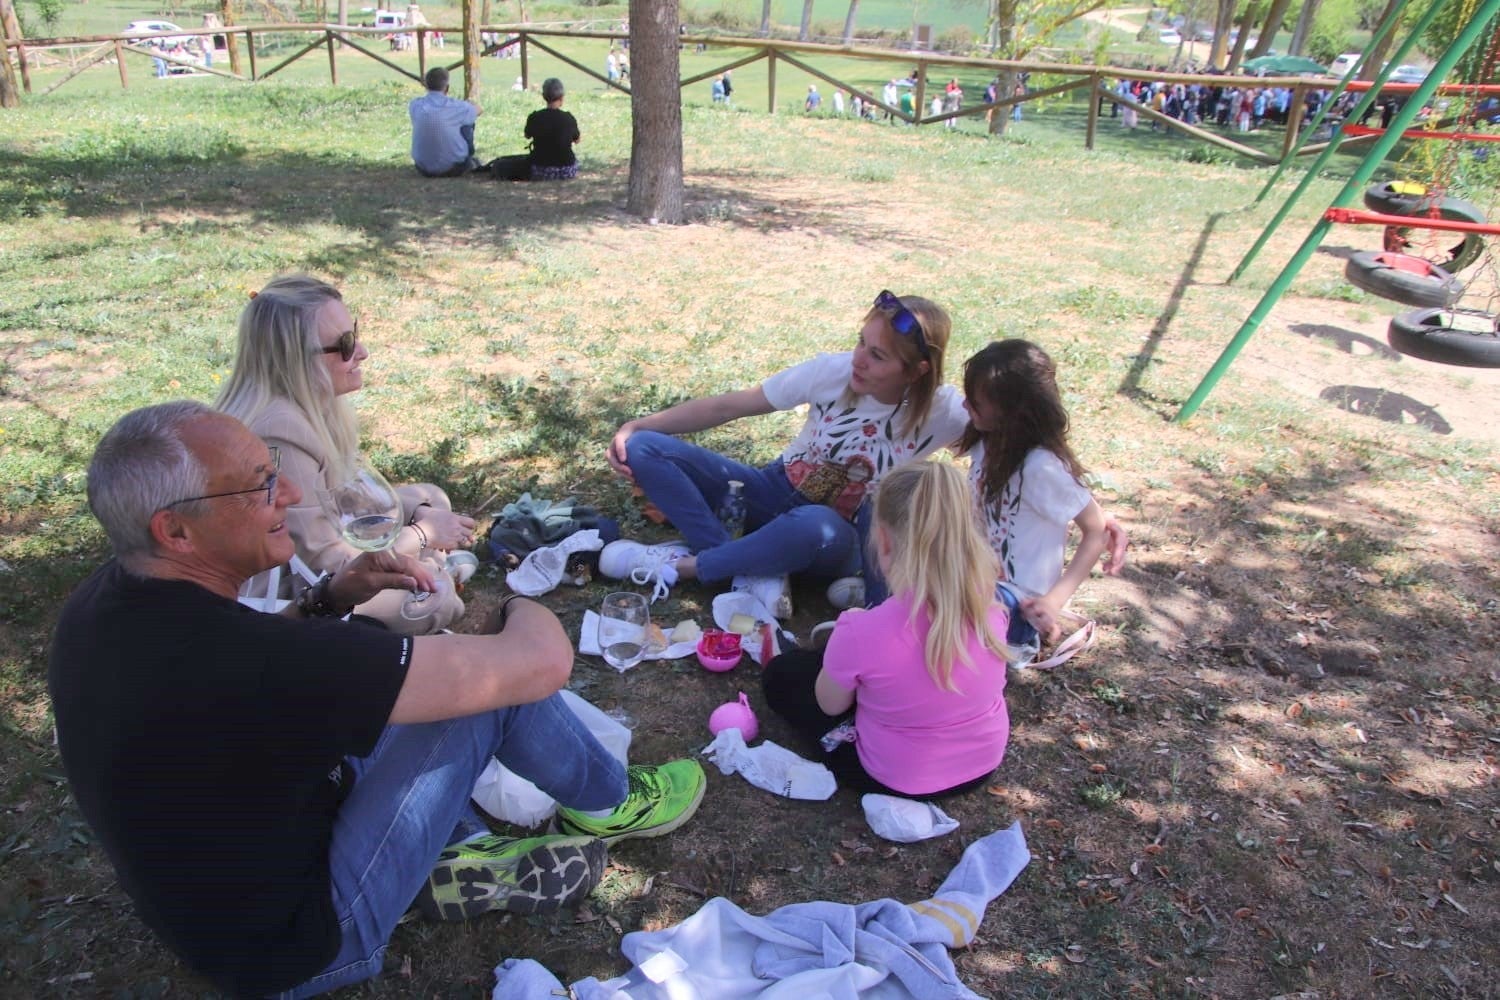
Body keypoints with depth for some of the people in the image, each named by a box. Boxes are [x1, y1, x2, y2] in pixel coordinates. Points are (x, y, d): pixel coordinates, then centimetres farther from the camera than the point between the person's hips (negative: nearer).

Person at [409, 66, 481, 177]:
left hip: (424, 170, 4)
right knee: (468, 122, 17)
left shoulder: (415, 105, -7)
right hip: (454, 169, -4)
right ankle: (470, 162, 36)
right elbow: (478, 111, 9)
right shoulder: (455, 106, -16)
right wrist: (467, 104, 29)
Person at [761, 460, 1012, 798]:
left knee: (781, 674, 14)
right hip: (984, 764, 5)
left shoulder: (863, 634, -35)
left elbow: (830, 705, -11)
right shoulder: (989, 606, -20)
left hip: (900, 780, -5)